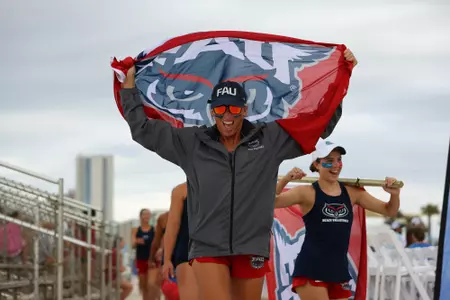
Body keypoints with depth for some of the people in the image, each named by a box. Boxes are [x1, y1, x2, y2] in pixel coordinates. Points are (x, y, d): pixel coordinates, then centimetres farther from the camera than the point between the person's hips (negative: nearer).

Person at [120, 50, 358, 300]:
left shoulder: (271, 140, 6)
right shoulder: (191, 142, 5)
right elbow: (143, 128, 11)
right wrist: (130, 83, 12)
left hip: (252, 249, 1)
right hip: (208, 248, -1)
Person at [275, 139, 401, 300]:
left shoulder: (352, 193, 9)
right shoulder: (307, 193, -5)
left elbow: (389, 211, 17)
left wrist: (395, 194, -4)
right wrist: (285, 180, -29)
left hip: (339, 270, 6)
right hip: (310, 270, -6)